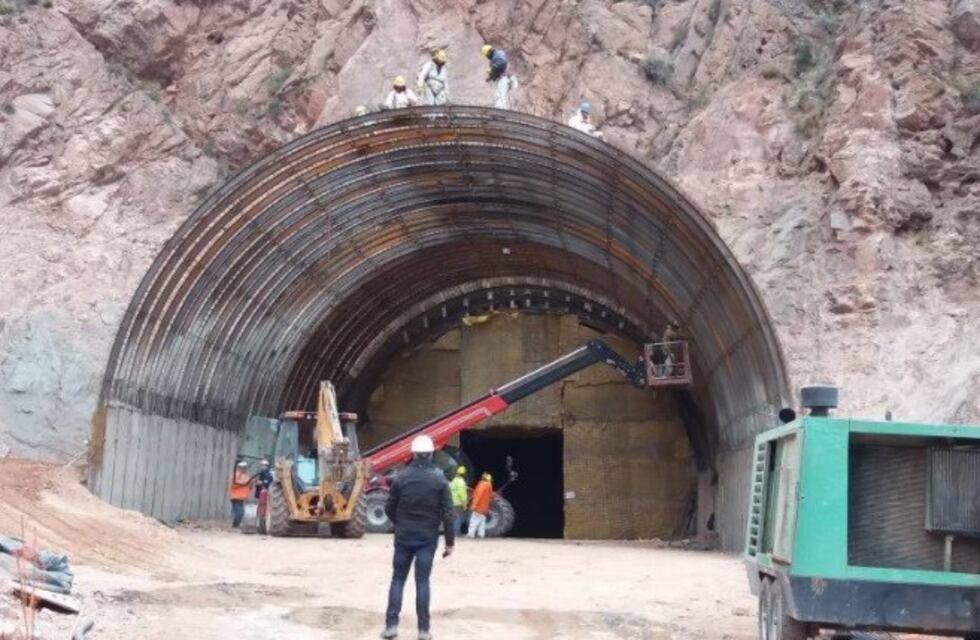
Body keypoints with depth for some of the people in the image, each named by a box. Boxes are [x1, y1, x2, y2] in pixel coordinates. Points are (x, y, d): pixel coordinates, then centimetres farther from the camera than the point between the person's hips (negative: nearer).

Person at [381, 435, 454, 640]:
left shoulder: (401, 478, -4)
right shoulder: (439, 480, -6)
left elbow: (389, 508, 3)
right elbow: (447, 513, -9)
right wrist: (449, 542, -2)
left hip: (404, 536, 1)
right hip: (428, 538, 0)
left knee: (398, 579, 9)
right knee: (422, 581, 2)